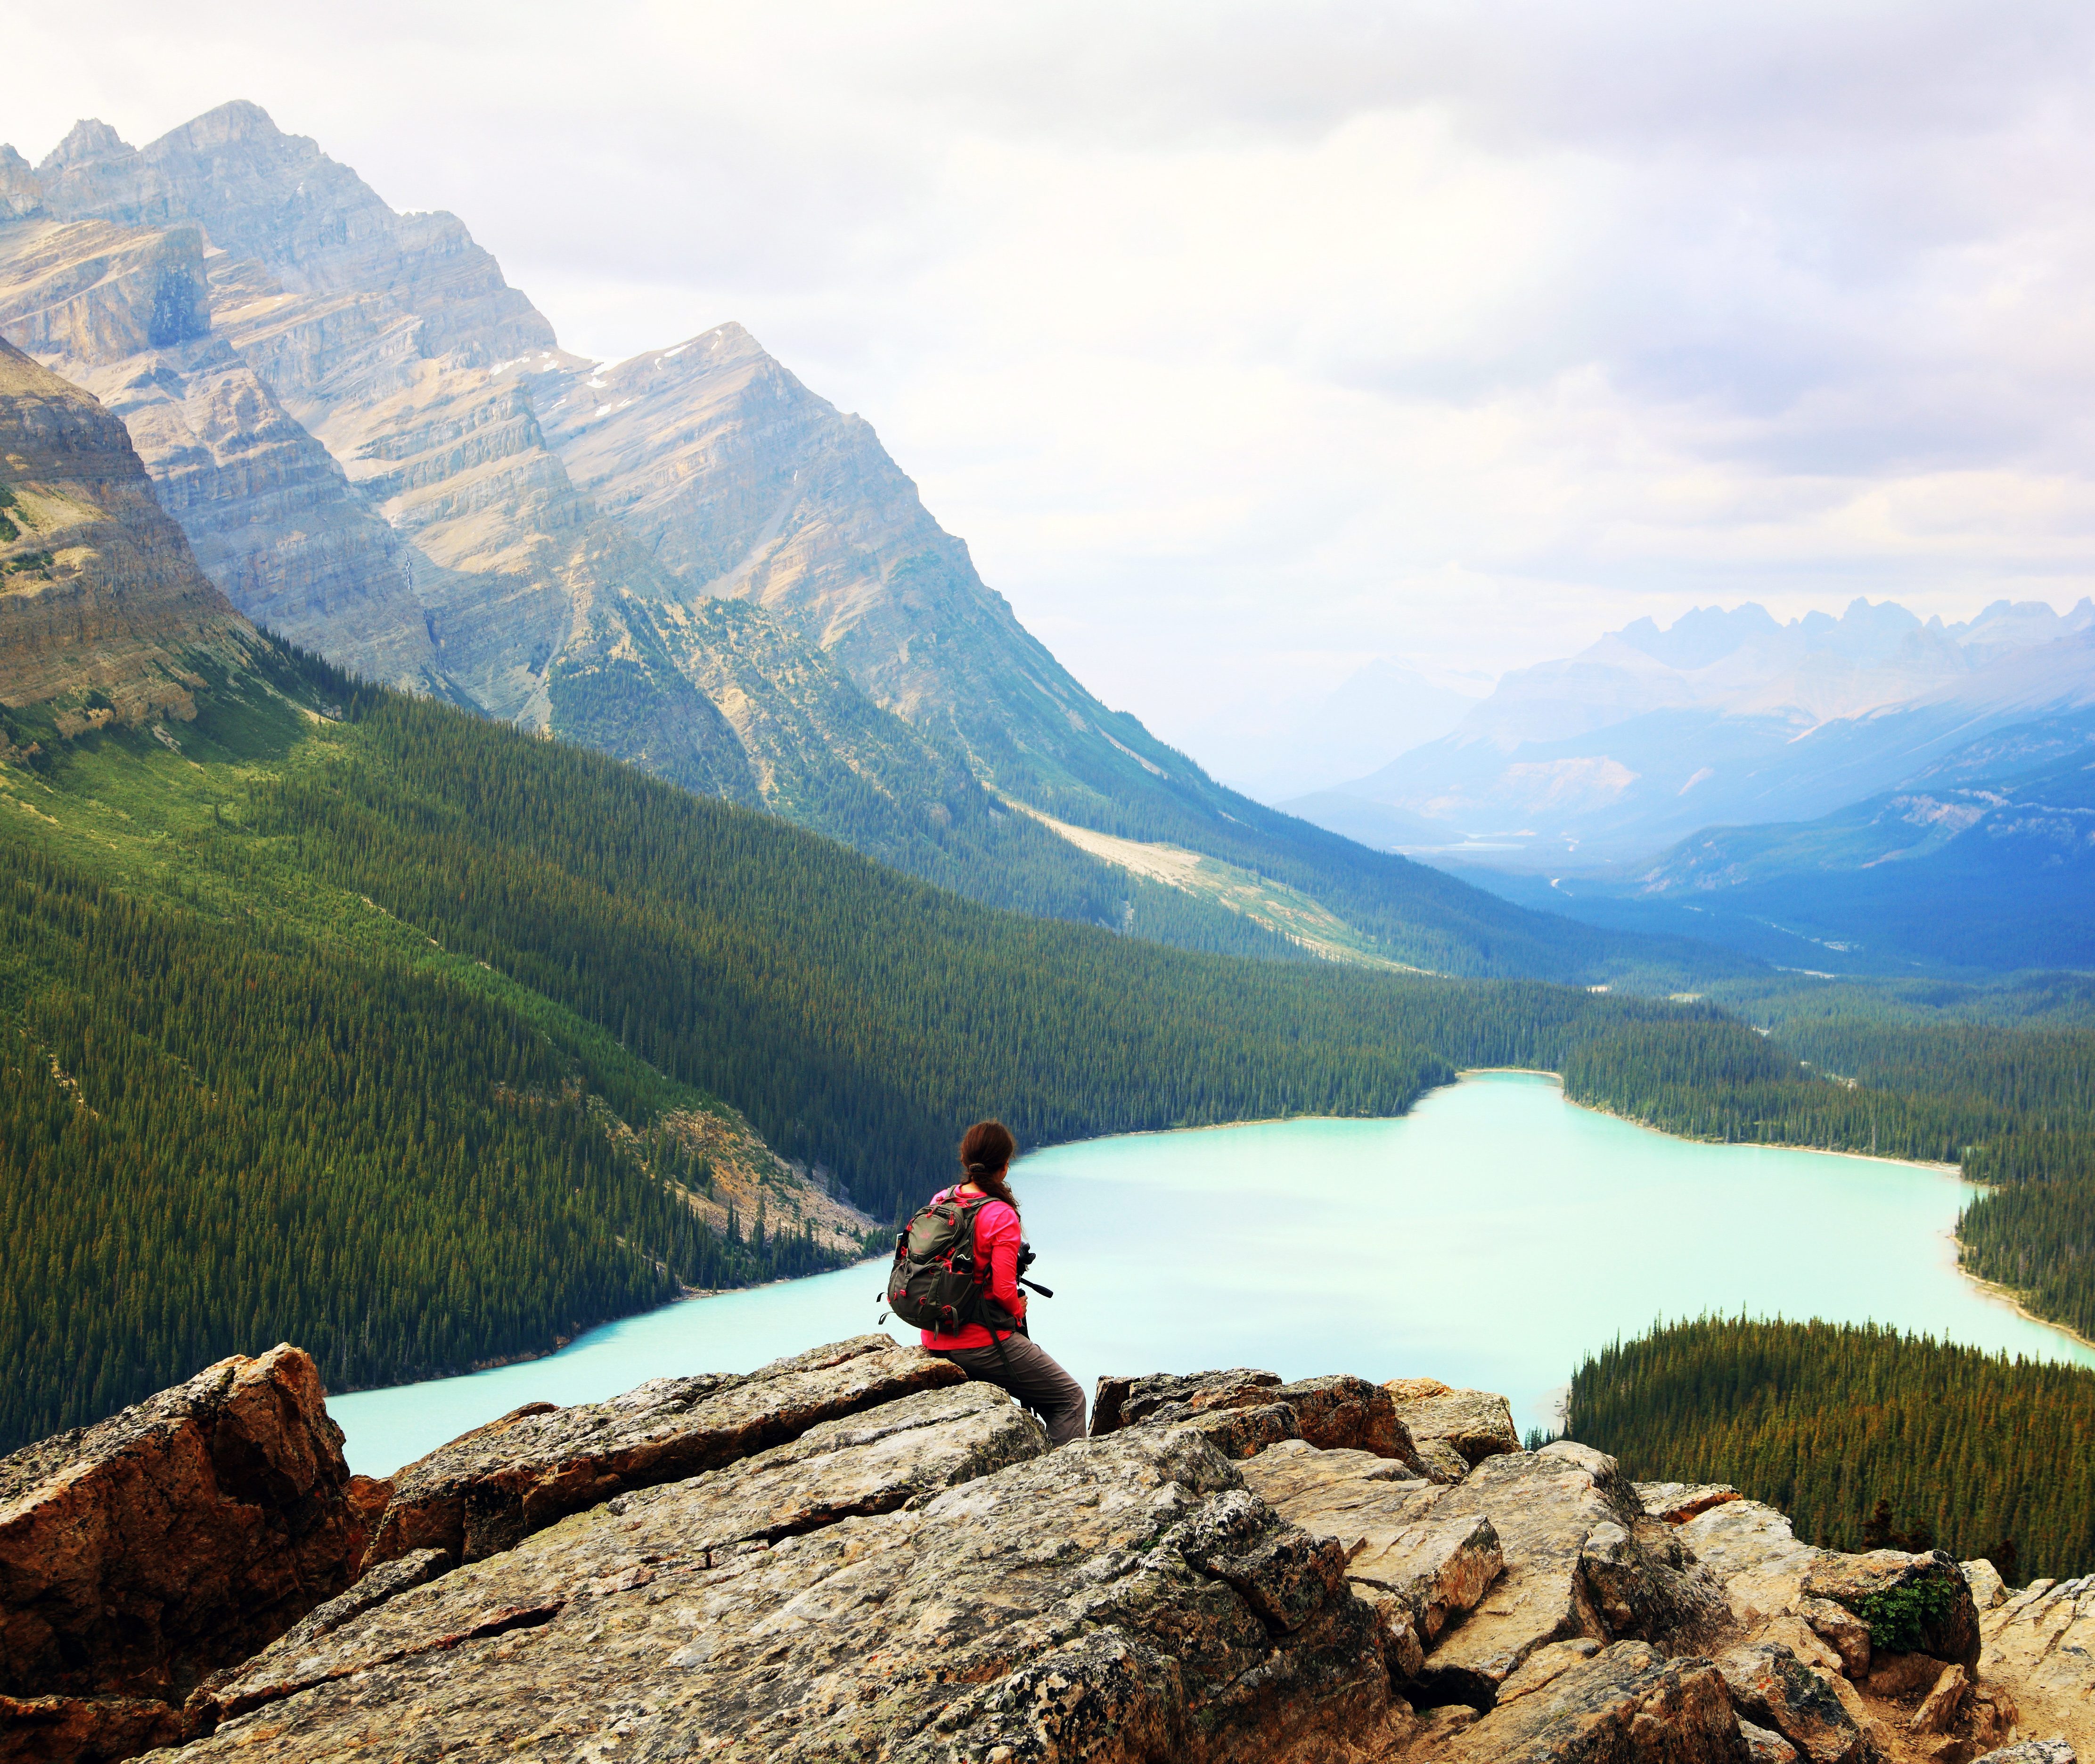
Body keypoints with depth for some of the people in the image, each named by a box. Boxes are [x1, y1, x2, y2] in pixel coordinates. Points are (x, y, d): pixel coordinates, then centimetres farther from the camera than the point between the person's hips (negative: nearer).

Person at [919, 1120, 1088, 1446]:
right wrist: (1019, 1310, 2)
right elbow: (1004, 1291, -20)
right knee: (1069, 1398, 5)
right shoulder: (1001, 1216, -16)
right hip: (982, 1343, -8)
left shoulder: (939, 1202, 4)